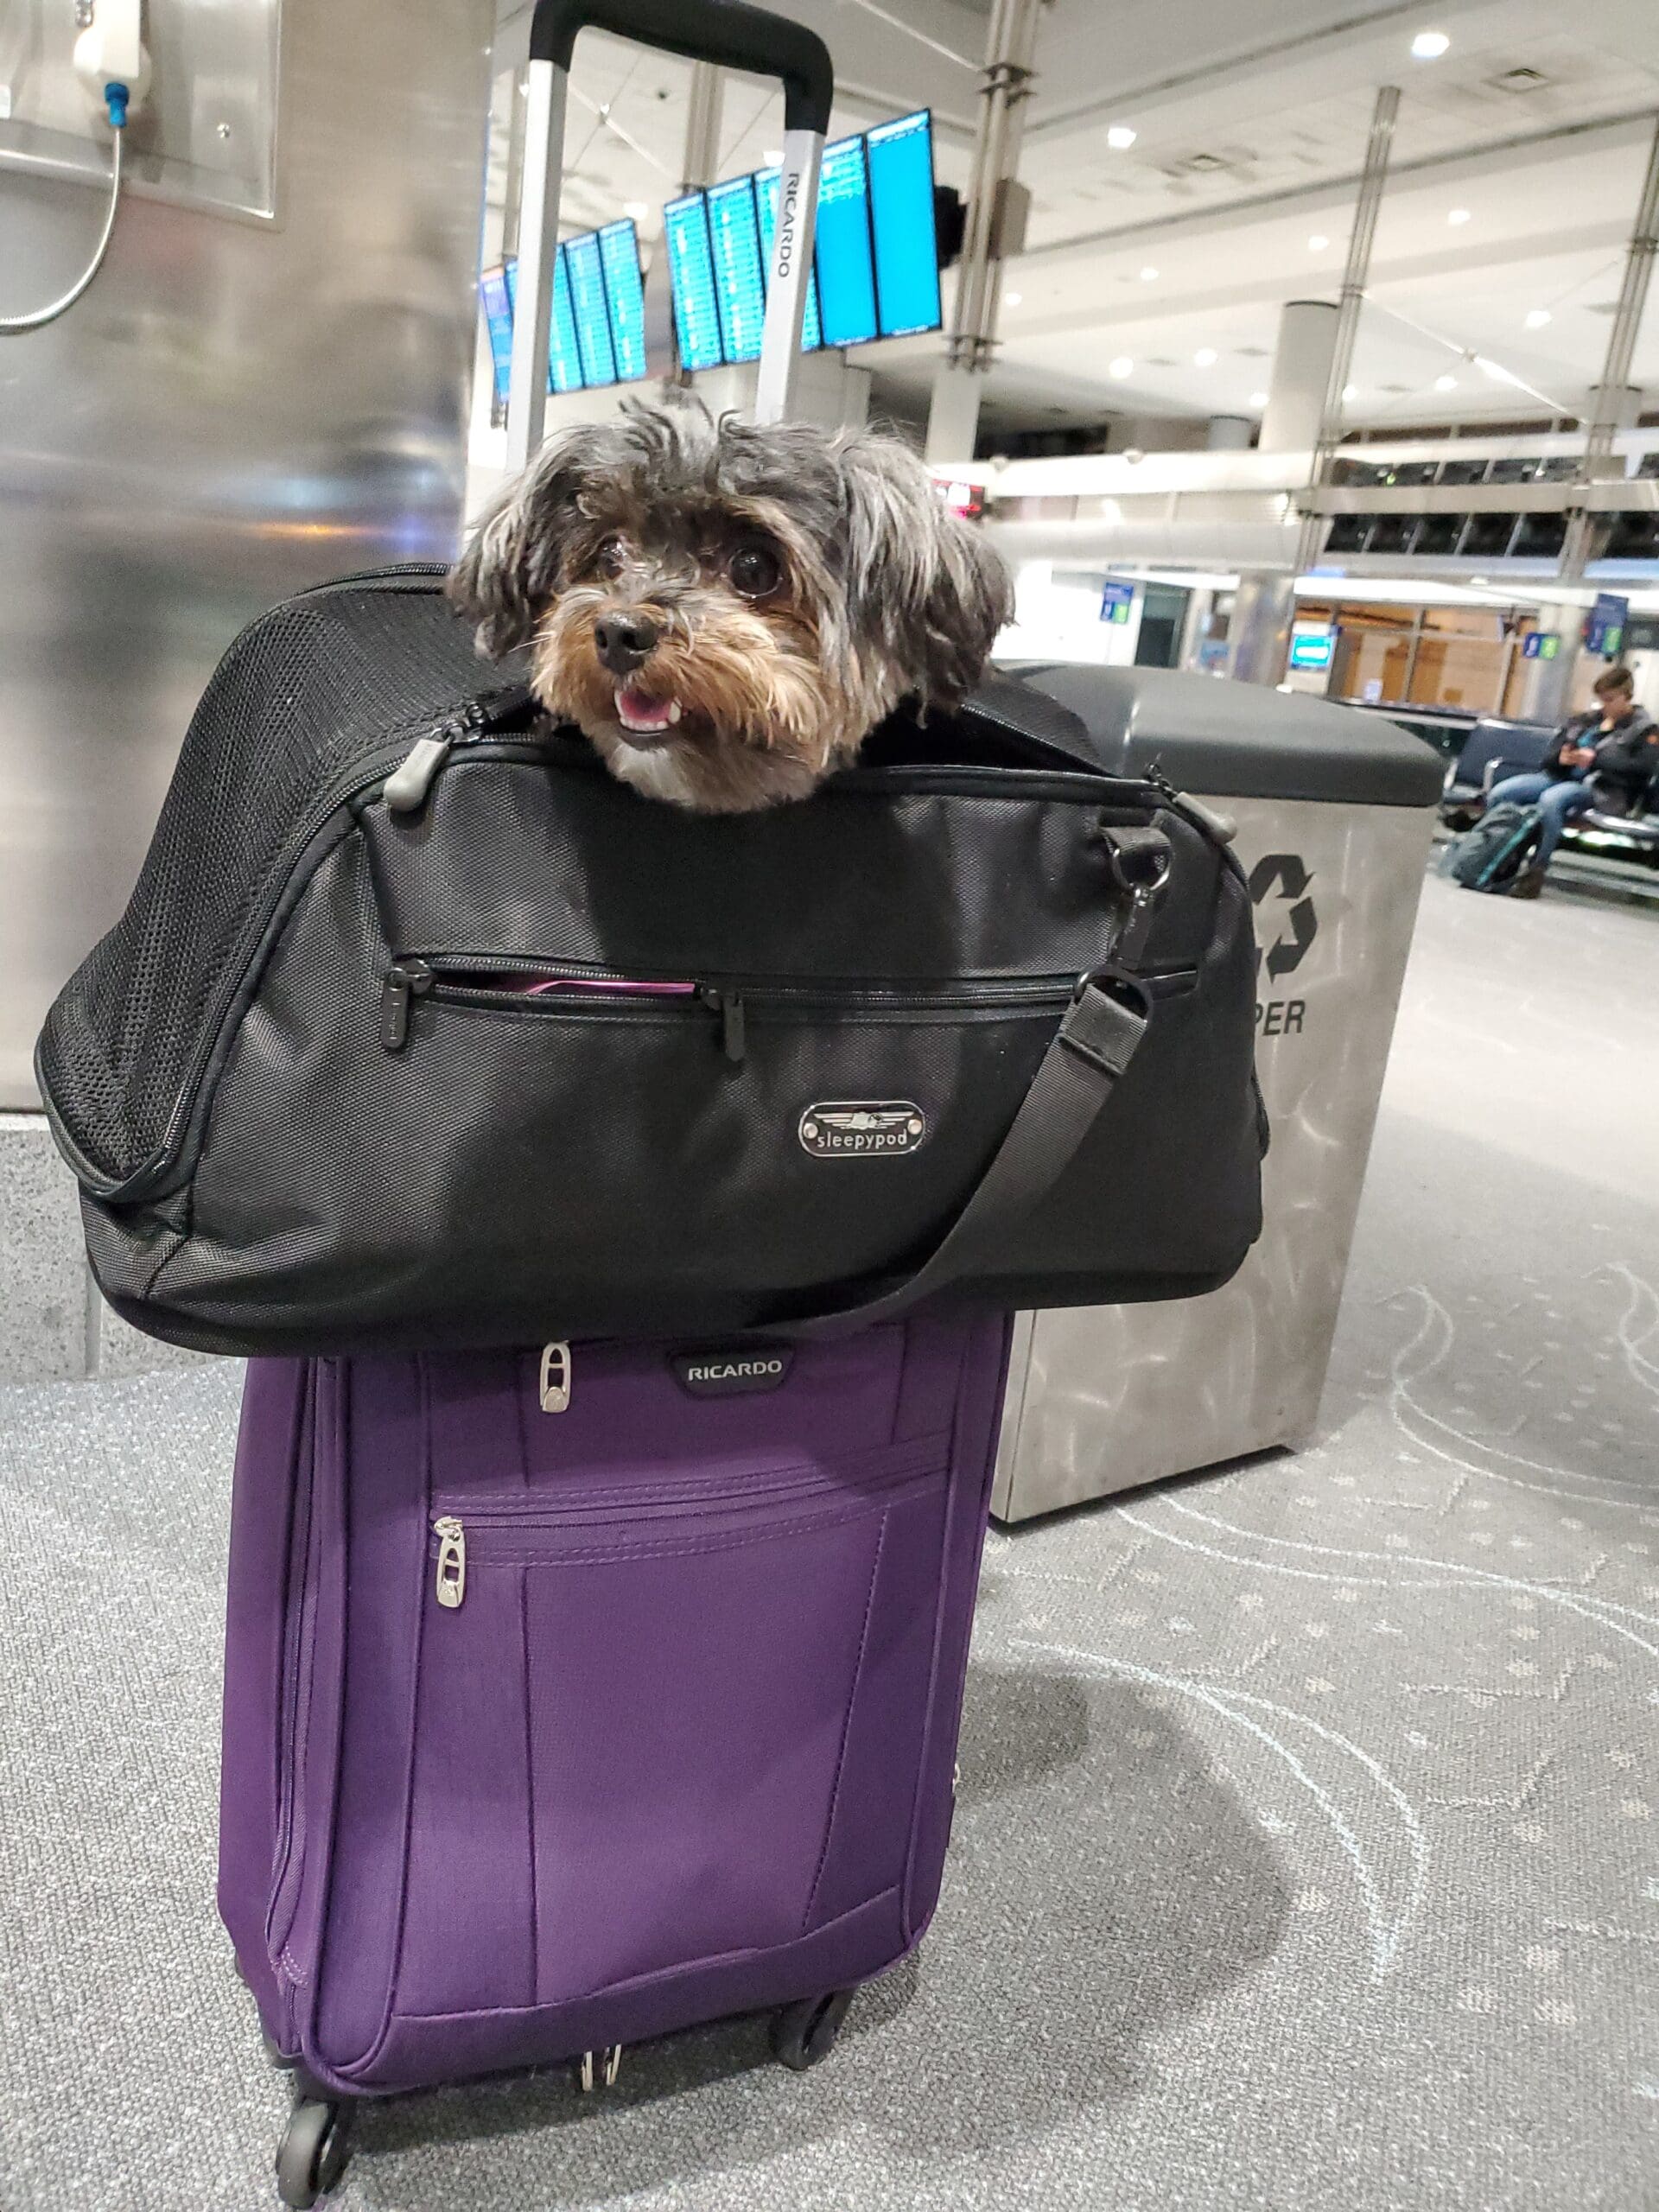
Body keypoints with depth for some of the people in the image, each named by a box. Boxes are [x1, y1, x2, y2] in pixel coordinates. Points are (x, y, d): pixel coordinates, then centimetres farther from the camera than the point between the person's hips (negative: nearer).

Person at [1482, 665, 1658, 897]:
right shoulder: (1586, 720, 24)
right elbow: (1550, 756, 21)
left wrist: (1596, 760, -17)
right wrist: (1560, 757, -5)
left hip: (1600, 790, -6)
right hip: (1561, 777, 6)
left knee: (1551, 799, -39)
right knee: (1499, 793, -19)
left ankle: (1536, 873, -33)